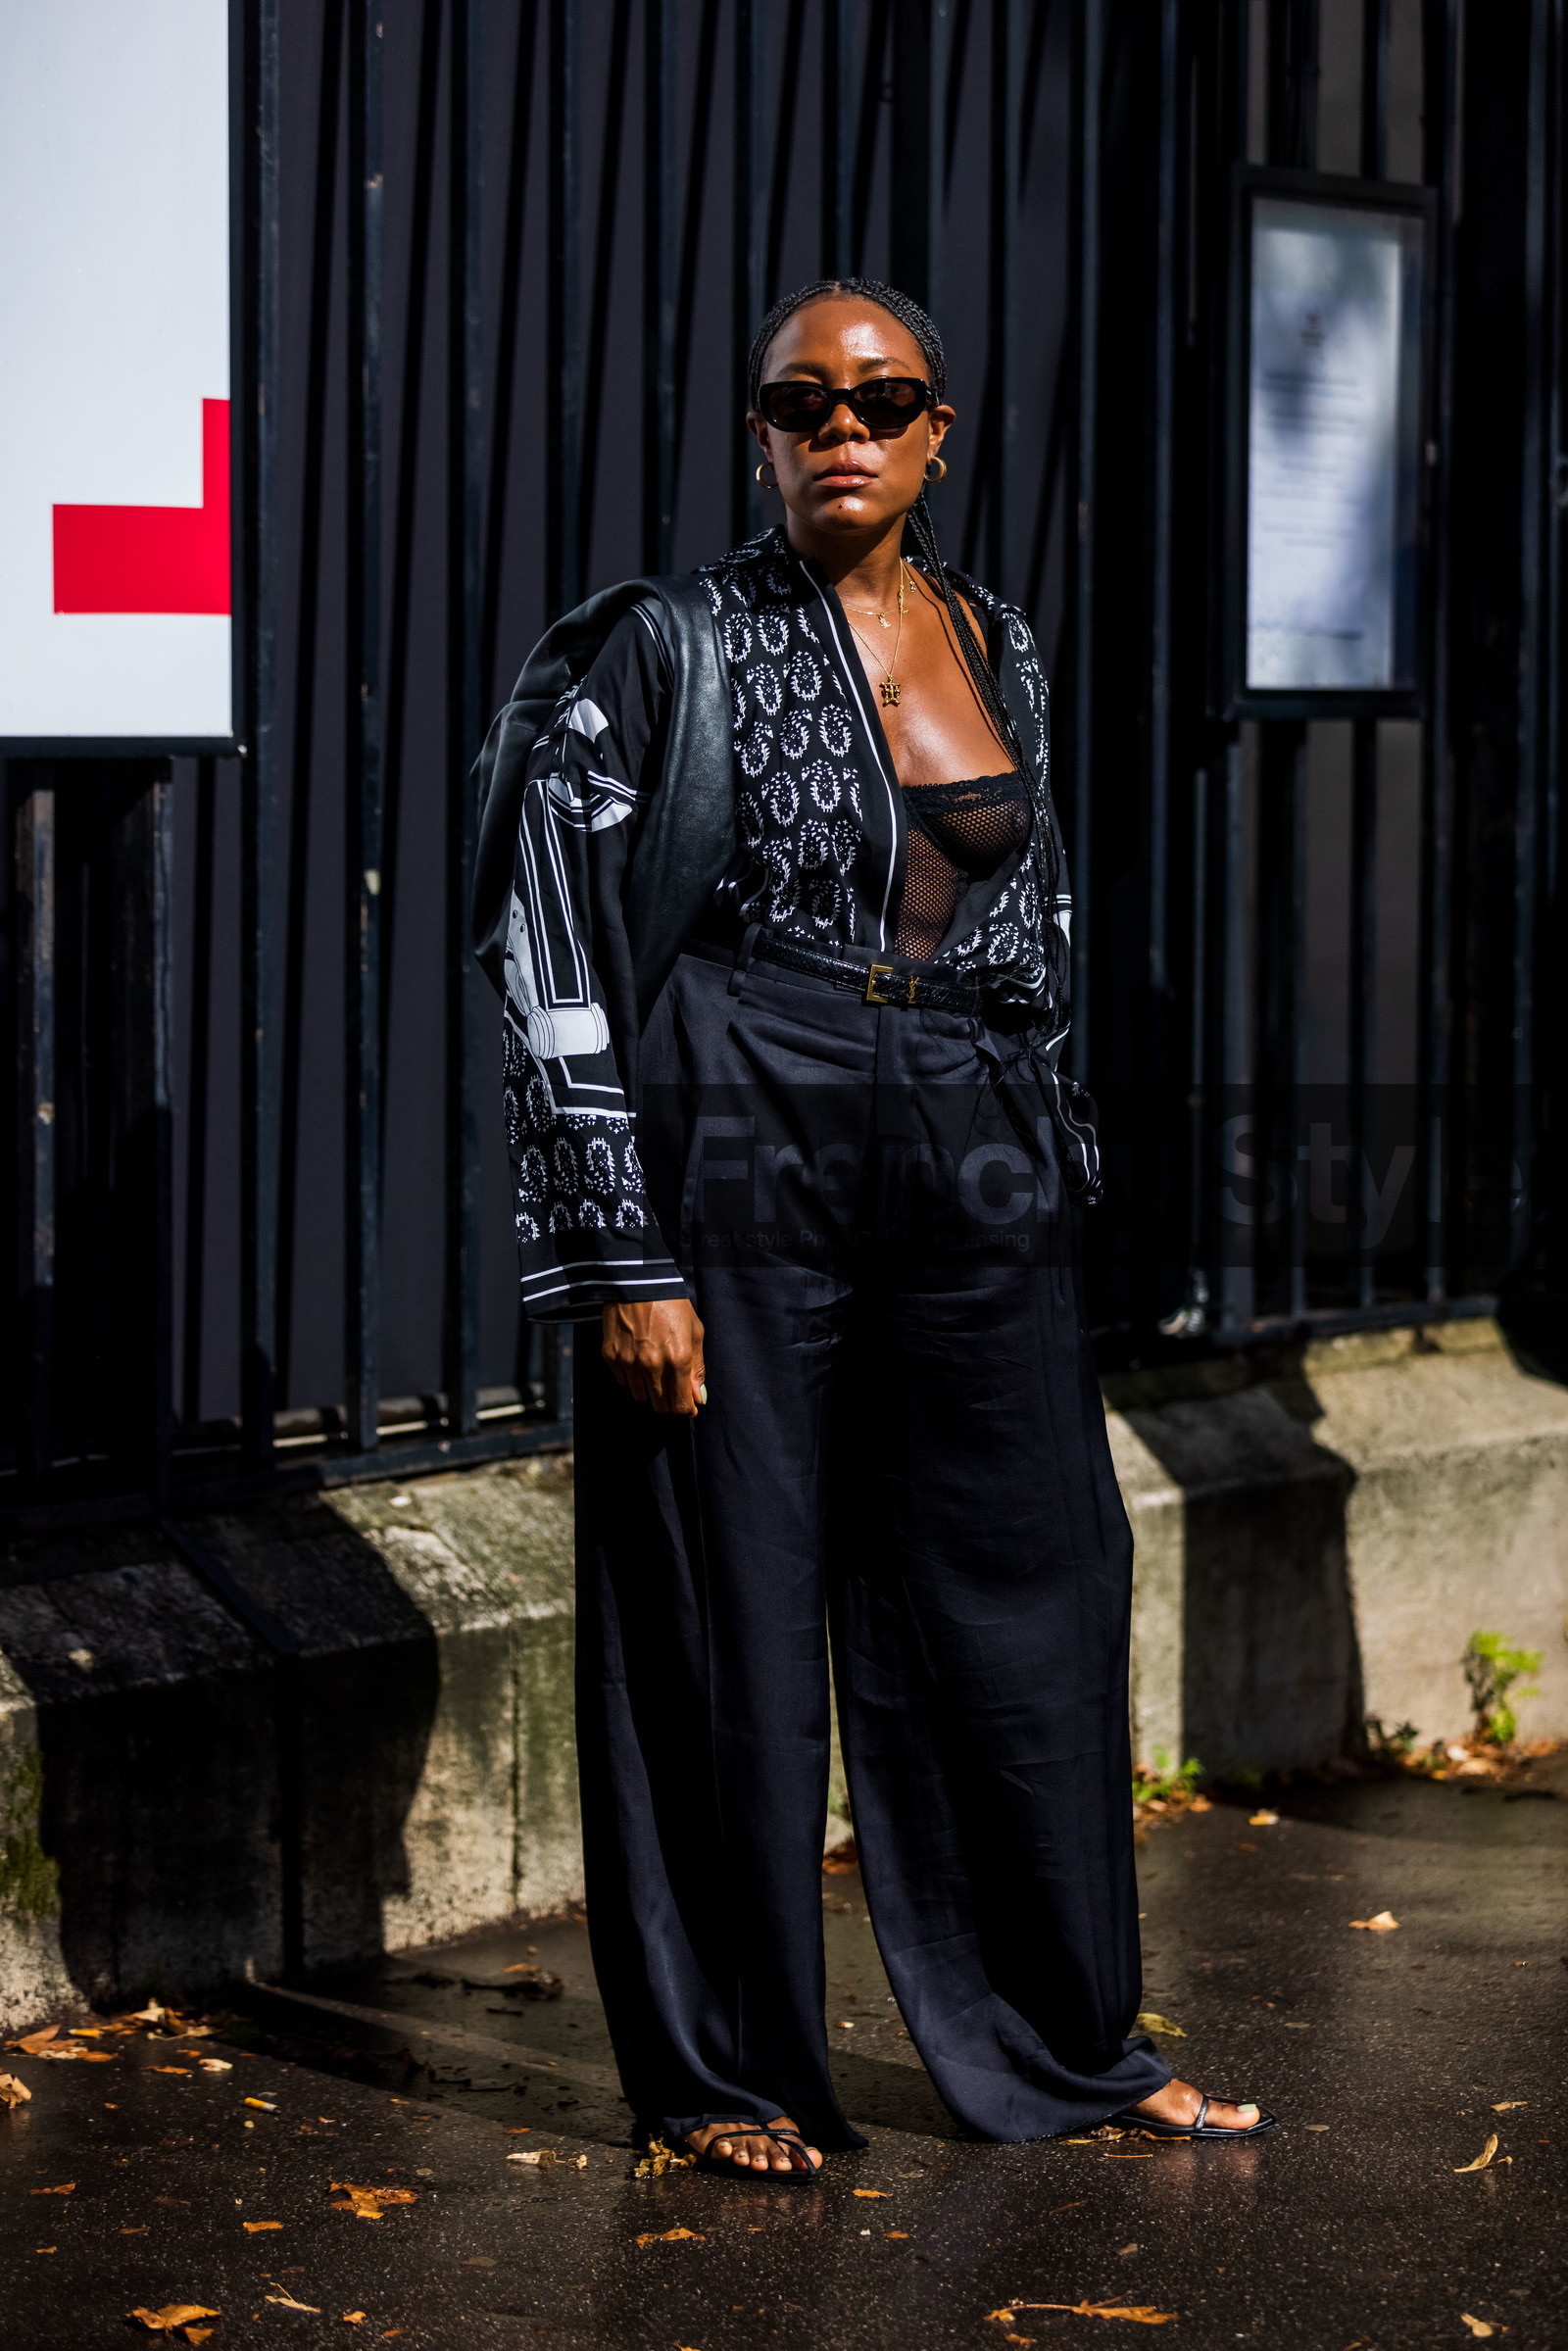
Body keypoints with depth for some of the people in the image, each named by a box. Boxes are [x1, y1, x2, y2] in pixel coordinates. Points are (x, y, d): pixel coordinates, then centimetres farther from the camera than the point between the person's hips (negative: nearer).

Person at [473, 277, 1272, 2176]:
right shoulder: (668, 651, -7)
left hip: (970, 1183, 5)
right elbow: (554, 970, -9)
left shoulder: (997, 646, 9)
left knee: (1030, 1597, 9)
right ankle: (725, 2069, 16)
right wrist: (625, 1265, -13)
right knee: (730, 1628, 2)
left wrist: (1047, 1164, 18)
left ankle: (1069, 2040, 25)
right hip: (739, 1183, -5)